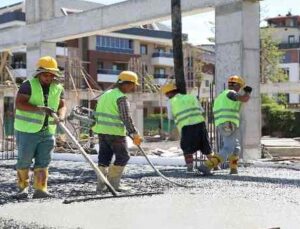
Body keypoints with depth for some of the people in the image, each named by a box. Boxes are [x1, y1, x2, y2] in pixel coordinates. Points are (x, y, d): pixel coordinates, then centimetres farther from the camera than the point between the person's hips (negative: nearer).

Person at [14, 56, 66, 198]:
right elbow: (19, 104, -19)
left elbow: (62, 106, 4)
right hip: (27, 131, -4)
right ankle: (23, 187, 20)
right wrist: (39, 108, -31)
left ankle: (40, 190, 4)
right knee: (24, 161, 5)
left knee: (43, 162, 1)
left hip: (47, 132, 4)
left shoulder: (58, 88, 7)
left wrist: (61, 116, -20)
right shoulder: (29, 85, -10)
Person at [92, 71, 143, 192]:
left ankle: (101, 184, 11)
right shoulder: (121, 98, -12)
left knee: (104, 157, 12)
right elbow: (126, 118, -16)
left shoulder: (105, 94, 16)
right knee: (123, 157, 3)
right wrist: (135, 134, -11)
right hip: (115, 132, -8)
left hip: (101, 130, 8)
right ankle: (113, 183, 2)